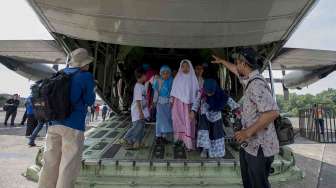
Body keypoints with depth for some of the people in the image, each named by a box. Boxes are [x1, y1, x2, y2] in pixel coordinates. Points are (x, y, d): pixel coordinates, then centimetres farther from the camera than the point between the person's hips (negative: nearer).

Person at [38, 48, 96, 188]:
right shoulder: (86, 76, -6)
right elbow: (90, 101, -2)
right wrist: (91, 91, 14)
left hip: (54, 123, 6)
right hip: (73, 125, -6)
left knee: (50, 163, 13)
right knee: (68, 166, 3)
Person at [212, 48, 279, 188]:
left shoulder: (257, 84, -22)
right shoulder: (249, 79, 7)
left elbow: (273, 112, -31)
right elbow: (235, 70, 28)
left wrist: (248, 131, -27)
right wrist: (222, 61, 40)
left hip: (259, 147, -9)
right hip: (249, 144, 9)